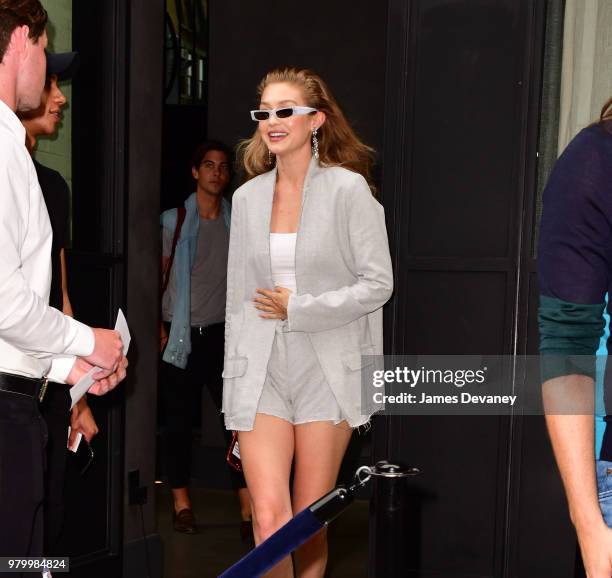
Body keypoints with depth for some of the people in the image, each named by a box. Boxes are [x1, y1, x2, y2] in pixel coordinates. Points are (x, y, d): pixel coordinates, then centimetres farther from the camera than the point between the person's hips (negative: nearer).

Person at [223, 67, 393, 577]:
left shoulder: (348, 188, -4)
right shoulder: (247, 197, 10)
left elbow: (378, 283, -7)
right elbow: (239, 298, 12)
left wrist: (297, 309, -9)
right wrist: (234, 378, 10)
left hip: (328, 368, -3)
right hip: (262, 368, 3)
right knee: (269, 517, -10)